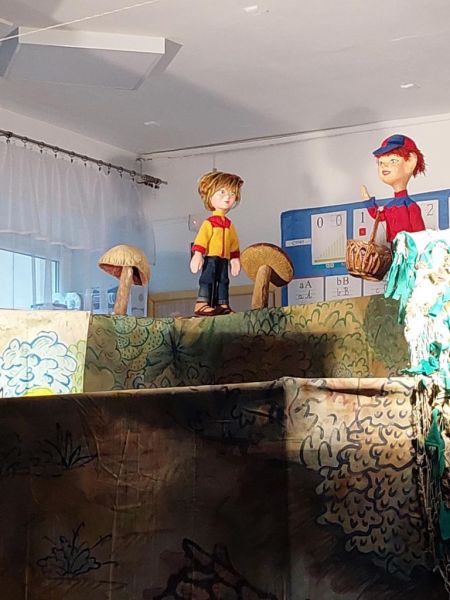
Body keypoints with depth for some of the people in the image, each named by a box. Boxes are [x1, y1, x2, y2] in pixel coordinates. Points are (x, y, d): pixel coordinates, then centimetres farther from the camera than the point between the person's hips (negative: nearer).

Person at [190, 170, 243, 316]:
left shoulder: (229, 225, 15)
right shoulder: (209, 223, -5)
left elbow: (234, 243, 21)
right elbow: (201, 239, -12)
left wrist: (235, 259, 19)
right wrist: (197, 254, -22)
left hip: (224, 259, 7)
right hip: (211, 258, -7)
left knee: (223, 281, 5)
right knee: (208, 280, -12)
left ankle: (222, 306, 6)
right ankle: (202, 305, -16)